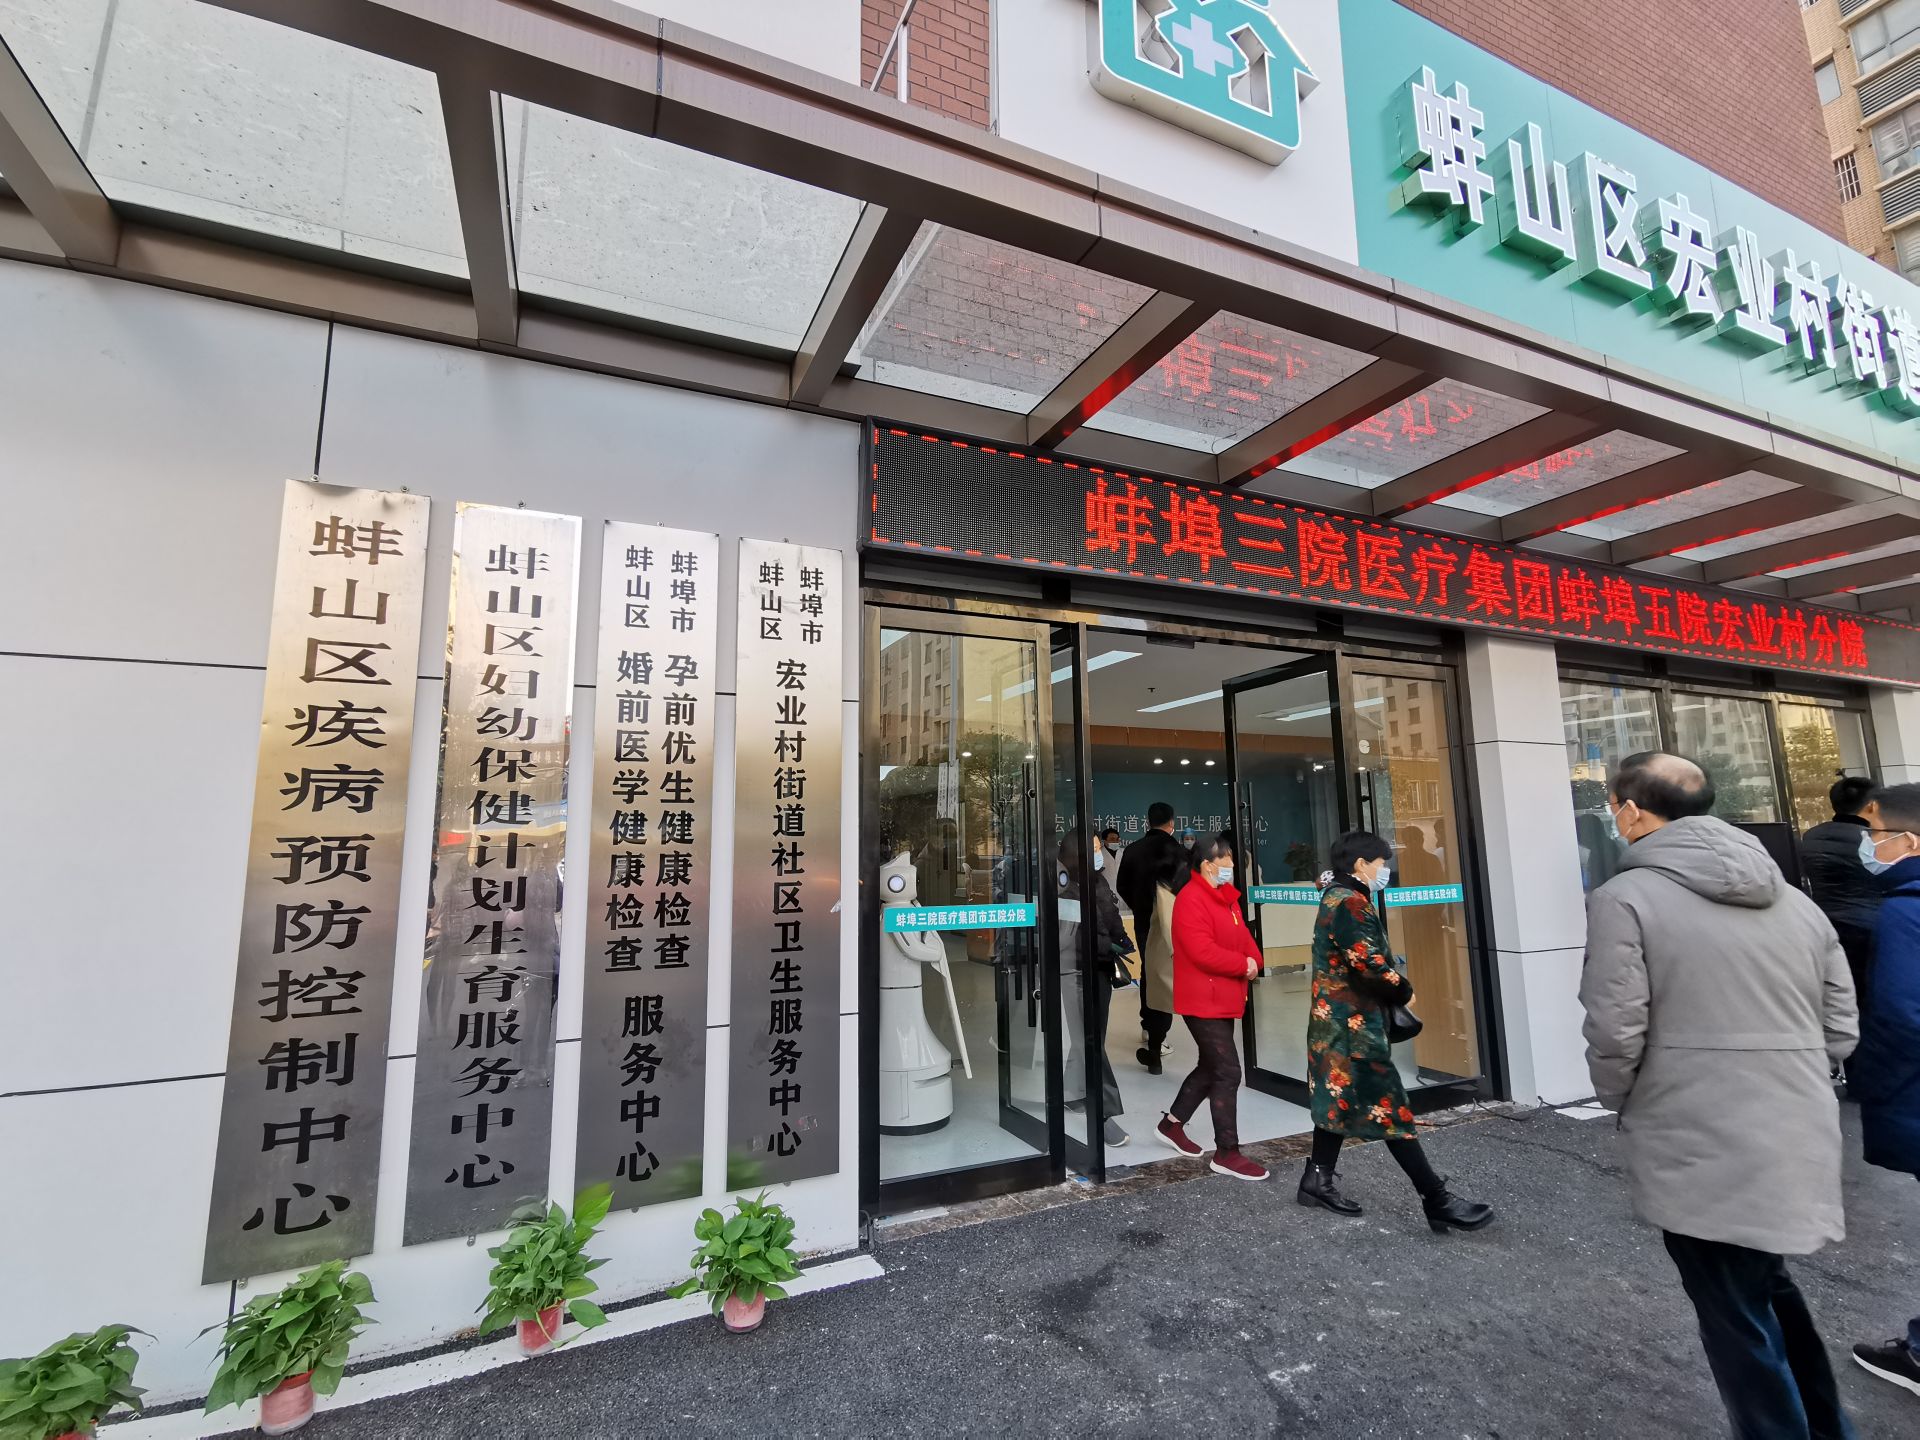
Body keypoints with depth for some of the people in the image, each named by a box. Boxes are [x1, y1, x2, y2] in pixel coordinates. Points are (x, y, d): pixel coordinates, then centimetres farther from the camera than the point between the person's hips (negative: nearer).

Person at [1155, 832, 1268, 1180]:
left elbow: (1242, 936, 13)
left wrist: (1253, 960, -7)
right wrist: (1242, 964, -17)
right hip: (1204, 1001, -10)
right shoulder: (1191, 900, -20)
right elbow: (1202, 951, -26)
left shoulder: (1226, 896, 12)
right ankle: (1226, 1153, 6)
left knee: (1210, 1067, 19)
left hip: (1223, 999, 10)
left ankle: (1172, 1123, 34)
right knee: (1228, 1072, -6)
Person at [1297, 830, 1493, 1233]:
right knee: (1389, 1108, -3)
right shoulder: (1351, 903, -19)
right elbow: (1370, 965, -24)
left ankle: (1319, 1179, 24)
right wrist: (1404, 991, -6)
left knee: (1339, 1100, 16)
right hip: (1353, 1024, -10)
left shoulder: (1334, 897, 13)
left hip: (1334, 1020, 10)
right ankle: (1437, 1200, 4)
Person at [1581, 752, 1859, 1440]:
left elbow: (1615, 1033, -17)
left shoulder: (1624, 898, -14)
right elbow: (1840, 1032, 11)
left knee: (1737, 1320, 11)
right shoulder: (1795, 900, 8)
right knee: (1769, 1287, 28)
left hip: (1701, 1152, -7)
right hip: (1800, 1143, 7)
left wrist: (1620, 1101, 3)